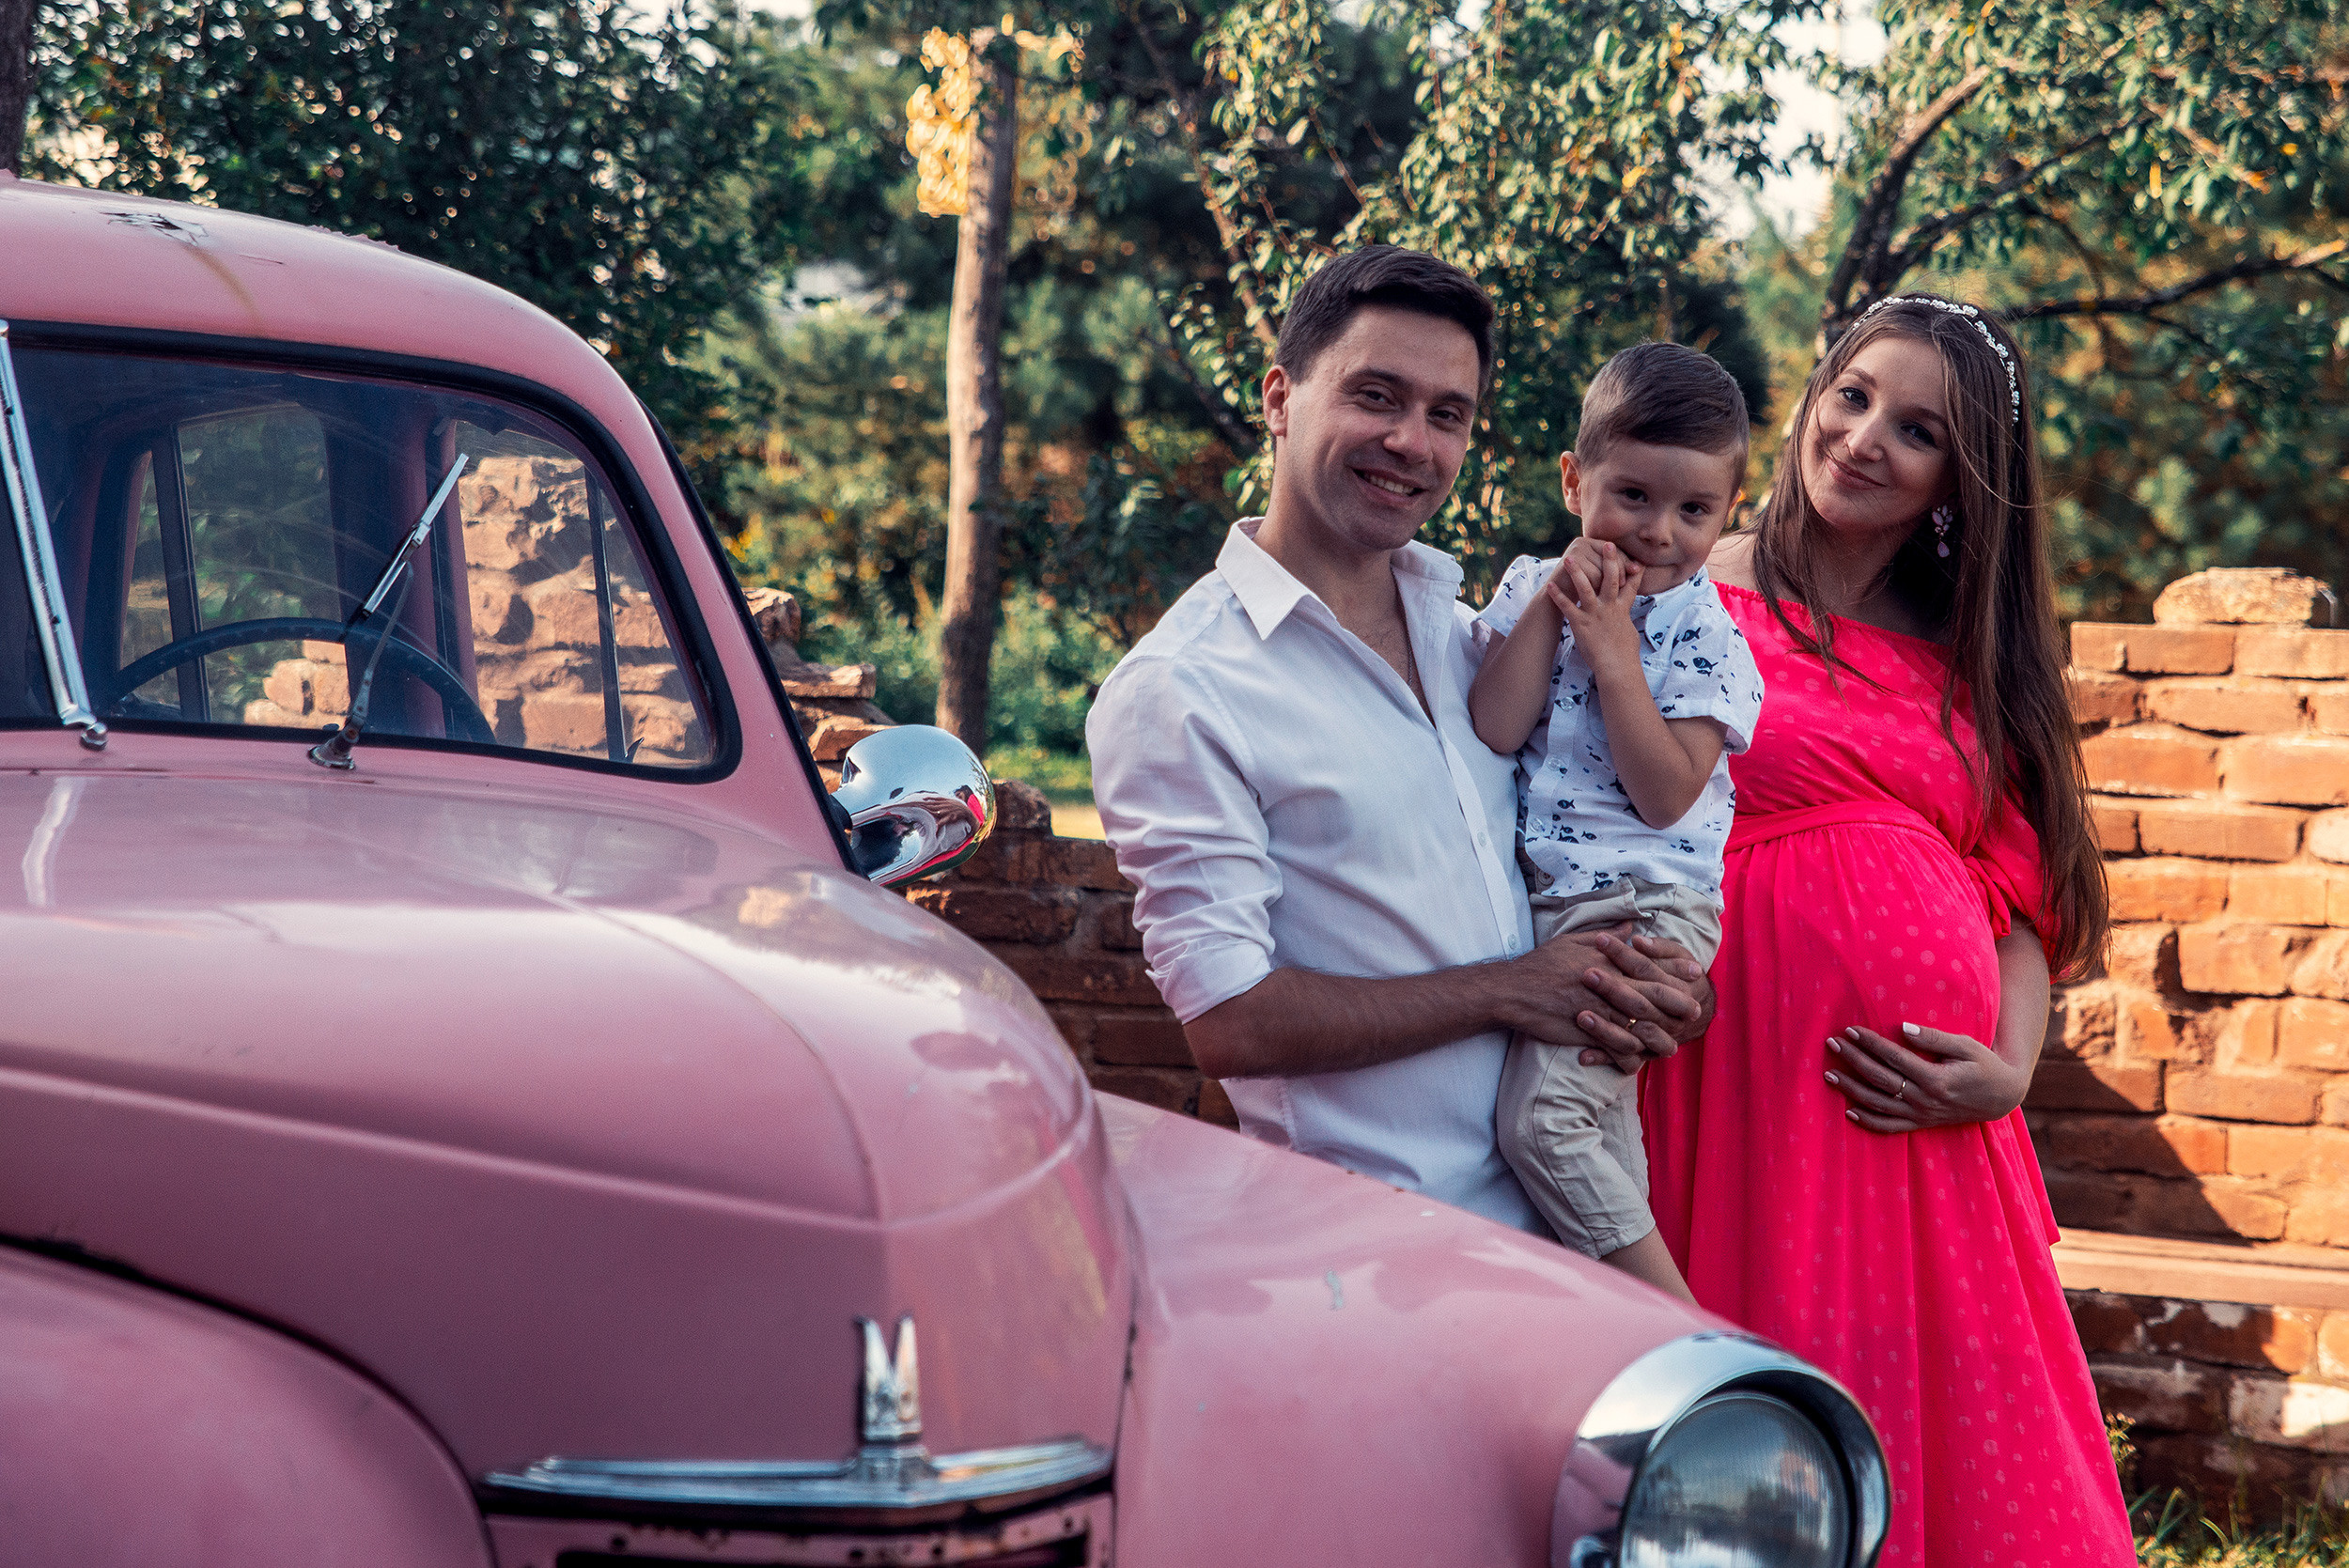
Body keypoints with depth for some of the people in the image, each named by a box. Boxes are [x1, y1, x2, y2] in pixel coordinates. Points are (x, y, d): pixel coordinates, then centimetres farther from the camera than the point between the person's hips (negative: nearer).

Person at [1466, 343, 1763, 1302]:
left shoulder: (1704, 633, -3)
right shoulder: (1530, 590, 9)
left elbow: (1665, 796, -13)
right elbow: (1492, 731, -6)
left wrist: (1613, 653, -11)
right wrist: (1548, 607, -9)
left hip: (1640, 908, -6)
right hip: (1534, 898, 6)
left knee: (1545, 1118, -18)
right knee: (1598, 1116, 7)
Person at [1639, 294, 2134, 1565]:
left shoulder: (1972, 660, 17)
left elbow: (2020, 895, 13)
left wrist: (2008, 1072, -2)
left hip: (1934, 1125, 5)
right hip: (1749, 1089, -5)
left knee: (1950, 1439, 5)